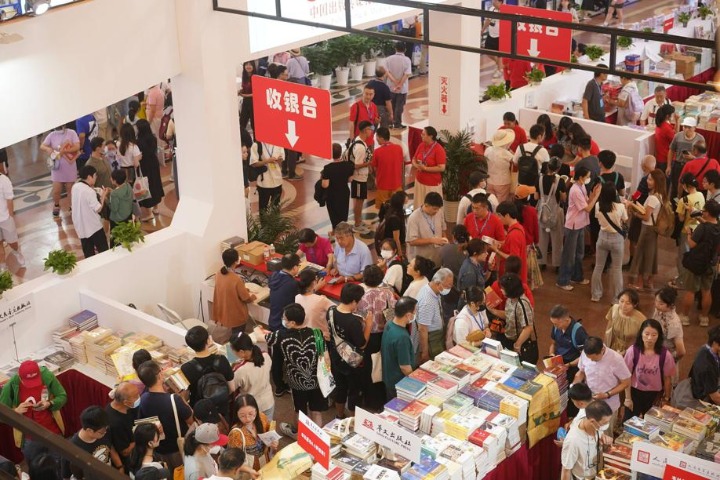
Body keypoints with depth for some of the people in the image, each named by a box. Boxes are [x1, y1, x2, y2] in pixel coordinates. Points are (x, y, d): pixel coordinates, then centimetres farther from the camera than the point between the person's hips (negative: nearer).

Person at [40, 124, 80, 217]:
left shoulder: (71, 133, -8)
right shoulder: (52, 135, -3)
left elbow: (77, 147, -16)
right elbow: (42, 147, -3)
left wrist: (63, 151, -21)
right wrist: (49, 150, -24)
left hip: (70, 167, -1)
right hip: (57, 167, 1)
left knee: (70, 189, 12)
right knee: (56, 190, 5)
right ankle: (56, 206, 30)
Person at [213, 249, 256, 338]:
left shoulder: (219, 274, -9)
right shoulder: (236, 279, -31)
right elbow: (246, 298, -17)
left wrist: (245, 290, 14)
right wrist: (253, 296, 4)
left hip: (224, 313, 7)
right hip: (236, 316, -7)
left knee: (233, 337, 26)